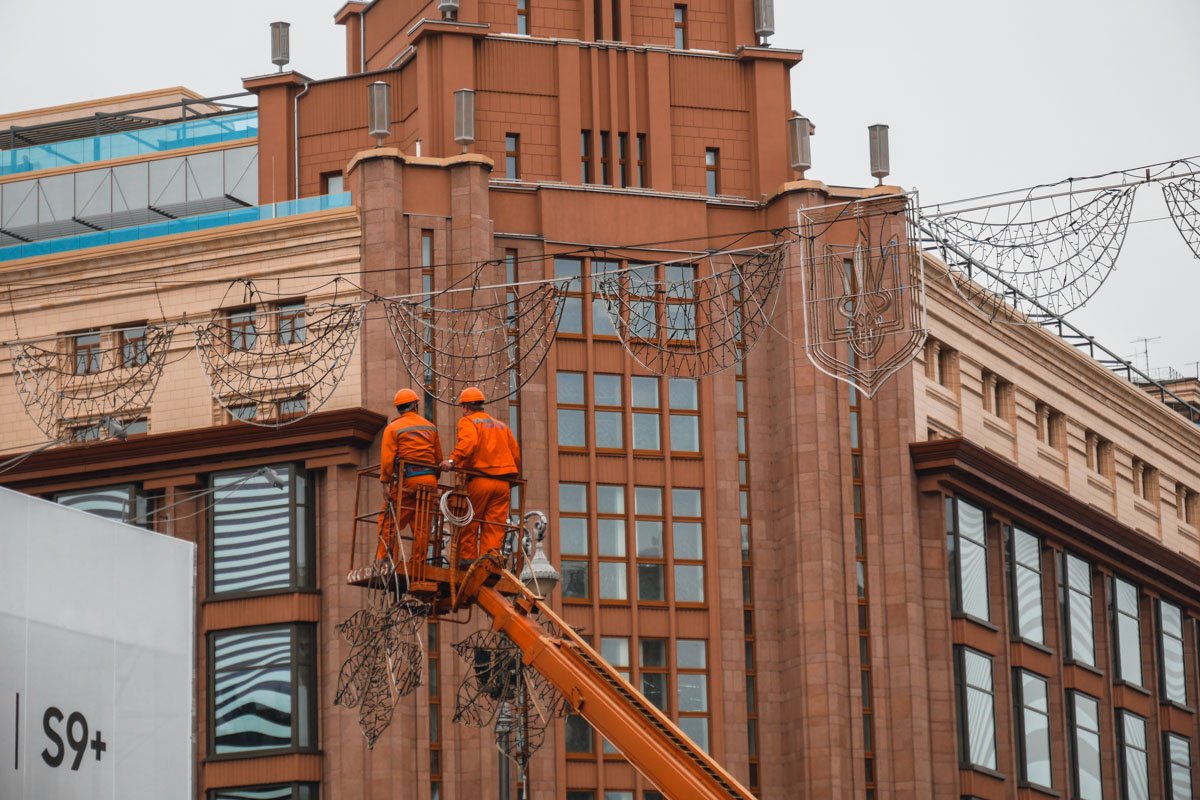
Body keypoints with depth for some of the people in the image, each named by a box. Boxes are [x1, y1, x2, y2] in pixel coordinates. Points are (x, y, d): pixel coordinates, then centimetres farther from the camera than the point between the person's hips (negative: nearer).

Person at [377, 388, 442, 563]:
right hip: (429, 480, 4)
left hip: (406, 480, -4)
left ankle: (384, 560, -8)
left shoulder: (393, 428, 1)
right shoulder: (430, 427, 14)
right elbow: (439, 458, 14)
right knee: (422, 526, 7)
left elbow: (387, 458, -8)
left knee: (389, 522, -1)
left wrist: (385, 481, -6)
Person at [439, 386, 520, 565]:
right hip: (503, 483, 5)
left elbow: (468, 443, -18)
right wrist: (512, 477, 29)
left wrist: (453, 460, -25)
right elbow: (516, 454, 21)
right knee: (494, 525, 3)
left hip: (479, 480, -5)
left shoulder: (468, 421, 4)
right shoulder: (501, 426, 24)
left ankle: (467, 558, -1)